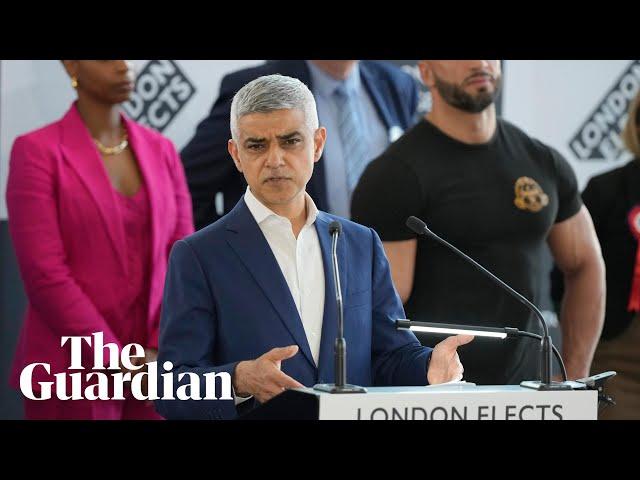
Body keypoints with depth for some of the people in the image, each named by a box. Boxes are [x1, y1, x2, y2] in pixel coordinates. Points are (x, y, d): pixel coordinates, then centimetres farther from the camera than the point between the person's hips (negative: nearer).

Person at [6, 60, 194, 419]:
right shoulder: (37, 151, -6)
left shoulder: (161, 150, 9)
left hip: (154, 372, 4)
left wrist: (161, 351, -8)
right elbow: (45, 274, -12)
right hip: (74, 372, -4)